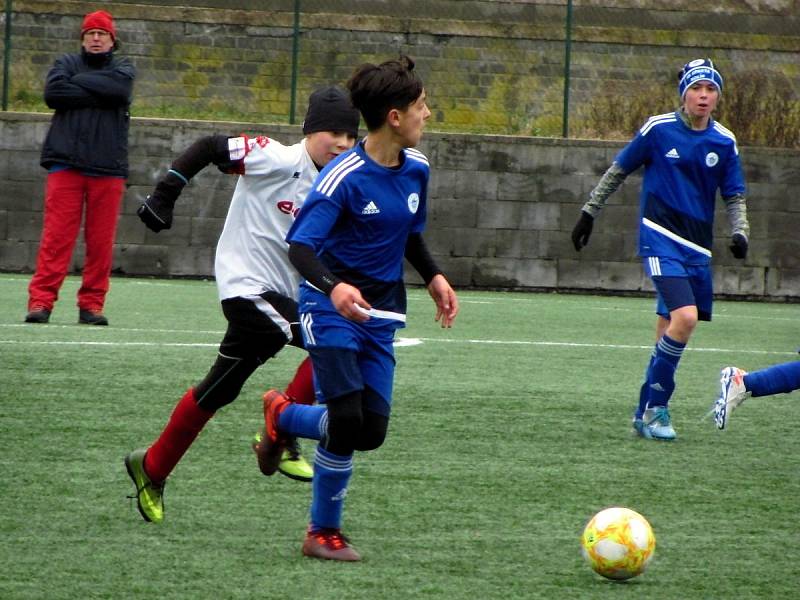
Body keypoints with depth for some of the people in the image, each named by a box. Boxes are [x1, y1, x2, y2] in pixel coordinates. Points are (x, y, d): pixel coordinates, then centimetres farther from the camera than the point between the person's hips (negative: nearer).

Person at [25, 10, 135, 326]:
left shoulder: (123, 68, 15)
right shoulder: (67, 63, 14)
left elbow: (119, 88, -9)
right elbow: (53, 93, -7)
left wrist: (77, 81, -2)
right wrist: (97, 95, -7)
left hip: (108, 168, 1)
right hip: (66, 163, -1)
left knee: (101, 241, -1)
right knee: (56, 236, -9)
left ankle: (91, 305, 5)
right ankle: (40, 301, -10)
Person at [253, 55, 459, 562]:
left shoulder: (416, 169, 4)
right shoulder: (344, 177, -19)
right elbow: (300, 245, -24)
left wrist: (434, 277, 7)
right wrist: (334, 286, -42)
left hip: (381, 314, 7)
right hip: (331, 310, -7)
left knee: (371, 433, -2)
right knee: (347, 422, -17)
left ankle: (283, 415, 26)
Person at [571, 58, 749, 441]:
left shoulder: (724, 143, 5)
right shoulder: (658, 129, -5)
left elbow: (734, 196, 13)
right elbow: (618, 171, 7)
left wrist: (739, 233, -5)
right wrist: (589, 212, 9)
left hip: (697, 247, 4)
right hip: (660, 238, -4)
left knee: (669, 331, 6)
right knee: (685, 317, -20)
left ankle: (647, 412, 19)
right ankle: (655, 406, -7)